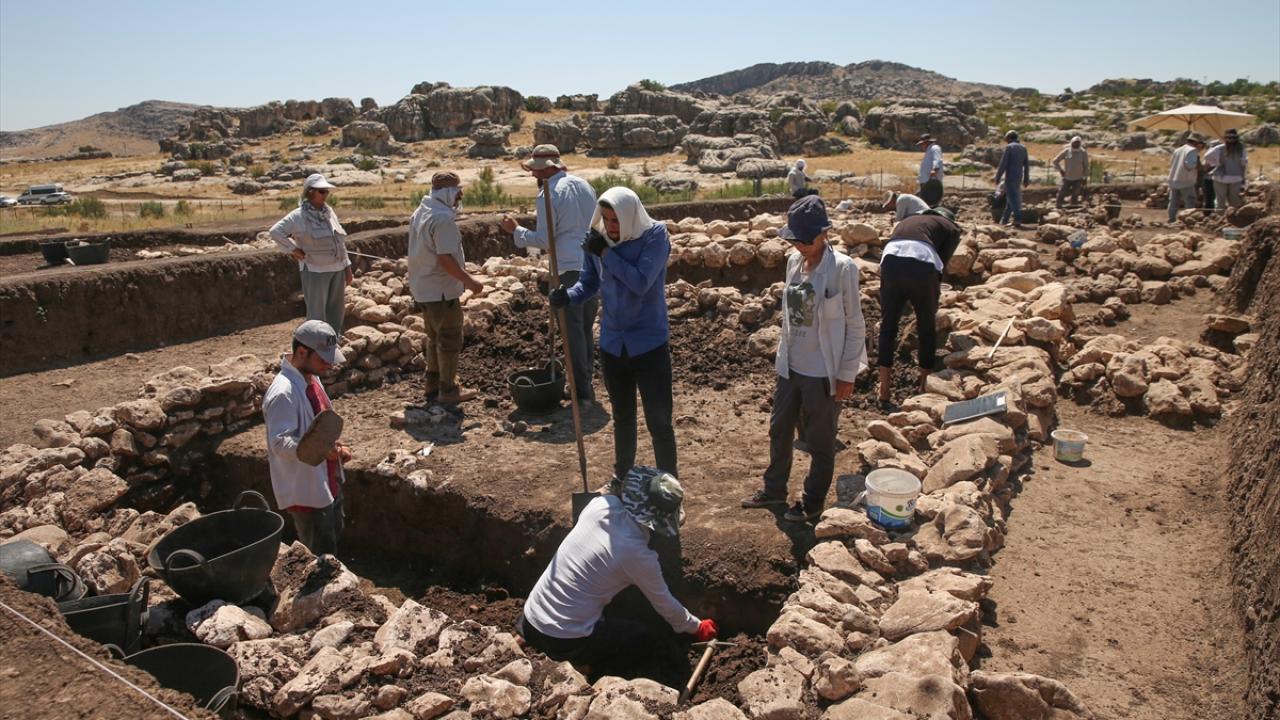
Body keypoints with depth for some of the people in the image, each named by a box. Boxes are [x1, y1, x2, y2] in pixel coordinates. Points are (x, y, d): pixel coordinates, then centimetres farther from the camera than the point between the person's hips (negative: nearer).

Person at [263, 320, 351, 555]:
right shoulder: (283, 393, -26)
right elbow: (280, 443, -30)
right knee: (323, 557, 2)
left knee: (334, 535, 26)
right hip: (306, 492, -10)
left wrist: (335, 447, 3)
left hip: (328, 483, 10)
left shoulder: (311, 378, 5)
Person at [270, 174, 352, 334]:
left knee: (336, 311, 13)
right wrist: (294, 250, -12)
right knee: (317, 312, -2)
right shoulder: (299, 215, -10)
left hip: (337, 269, 7)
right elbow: (276, 231, -13)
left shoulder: (329, 211, 9)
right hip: (315, 270, -7)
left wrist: (347, 267, 13)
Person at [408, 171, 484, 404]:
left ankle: (433, 384, 31)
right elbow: (446, 259, -27)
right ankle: (448, 390, 9)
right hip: (442, 290, -10)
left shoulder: (420, 213, 11)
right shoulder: (443, 218, -21)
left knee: (435, 337, 21)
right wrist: (469, 281, -20)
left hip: (423, 288, 10)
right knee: (450, 339, 1)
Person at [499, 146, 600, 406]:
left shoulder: (549, 194, -11)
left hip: (568, 269, -7)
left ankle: (582, 391, 2)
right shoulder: (584, 184, 12)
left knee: (573, 329, -1)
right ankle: (586, 383, 23)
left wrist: (515, 231, 2)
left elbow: (543, 239, -11)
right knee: (587, 326, 15)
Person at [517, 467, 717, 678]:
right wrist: (697, 628, 18)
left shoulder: (601, 504, -6)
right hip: (564, 642, -5)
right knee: (649, 640, 13)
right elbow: (665, 604, 1)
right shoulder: (638, 554, -16)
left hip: (529, 621, 5)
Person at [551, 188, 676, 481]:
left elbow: (640, 282, -27)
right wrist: (568, 295, -15)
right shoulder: (598, 238, -3)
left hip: (649, 344, -4)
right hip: (612, 344, 5)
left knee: (659, 421, 0)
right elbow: (589, 282, 6)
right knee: (622, 417, 21)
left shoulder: (655, 235, -15)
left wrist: (606, 252, -24)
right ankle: (622, 477, 40)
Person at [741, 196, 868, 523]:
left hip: (823, 373, -6)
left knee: (820, 442, 10)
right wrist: (781, 358, 14)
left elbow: (855, 325, -12)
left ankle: (812, 503, 28)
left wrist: (847, 373, -11)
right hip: (790, 368, 7)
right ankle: (774, 489, 40)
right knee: (779, 430, 20)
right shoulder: (794, 262, 2)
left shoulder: (842, 268, -16)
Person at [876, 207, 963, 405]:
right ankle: (925, 383, 26)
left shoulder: (907, 221, 38)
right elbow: (942, 262, 13)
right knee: (927, 327, 16)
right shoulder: (951, 228, 26)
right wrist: (934, 292, 21)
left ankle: (884, 389, 15)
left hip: (890, 261, 3)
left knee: (887, 324, 14)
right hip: (922, 264, -3)